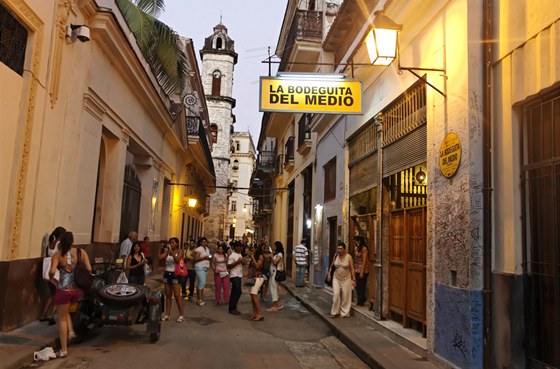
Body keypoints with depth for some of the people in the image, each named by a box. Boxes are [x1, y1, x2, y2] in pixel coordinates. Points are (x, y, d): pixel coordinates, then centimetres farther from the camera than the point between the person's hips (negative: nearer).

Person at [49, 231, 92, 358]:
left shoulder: (57, 255, -6)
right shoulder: (81, 252, 0)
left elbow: (52, 271, -18)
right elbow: (89, 269, -6)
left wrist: (52, 279, 3)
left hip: (64, 290, -3)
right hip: (78, 289, 3)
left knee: (62, 318, 10)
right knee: (66, 311, 32)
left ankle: (64, 350, 14)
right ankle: (71, 331, 14)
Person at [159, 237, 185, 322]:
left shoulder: (179, 252, -4)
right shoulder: (167, 251, 6)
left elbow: (177, 260, -22)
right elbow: (160, 257, -8)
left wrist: (171, 251, -23)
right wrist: (161, 249, -7)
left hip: (175, 274, -4)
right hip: (167, 273, 5)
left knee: (177, 295, -4)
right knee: (168, 295, 9)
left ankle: (181, 315, 2)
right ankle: (167, 314, 15)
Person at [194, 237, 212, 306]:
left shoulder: (207, 249, 17)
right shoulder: (198, 249, -8)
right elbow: (196, 259, -15)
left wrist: (209, 257, 8)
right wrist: (204, 257, -20)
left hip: (205, 268, 8)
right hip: (200, 267, -8)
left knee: (200, 283, 10)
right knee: (202, 283, -14)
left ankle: (199, 299, 14)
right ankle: (200, 300, -12)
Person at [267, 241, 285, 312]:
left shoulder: (279, 254, -10)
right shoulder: (276, 254, 17)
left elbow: (275, 262, -21)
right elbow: (272, 263, 11)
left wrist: (271, 256, -13)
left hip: (276, 273, -9)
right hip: (272, 273, 9)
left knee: (273, 289, -4)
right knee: (274, 289, 12)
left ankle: (274, 306, 2)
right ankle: (279, 304, 19)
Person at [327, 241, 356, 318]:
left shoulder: (348, 257, -8)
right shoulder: (336, 256, 1)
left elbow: (352, 269, -5)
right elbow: (332, 266, 15)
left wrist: (353, 279, -7)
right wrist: (329, 274, 10)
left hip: (346, 279, -2)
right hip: (336, 278, 2)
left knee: (345, 297, 3)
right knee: (336, 295, -4)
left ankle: (344, 313, 15)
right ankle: (335, 312, 8)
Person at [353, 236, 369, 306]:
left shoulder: (364, 249, -14)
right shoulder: (356, 248, 9)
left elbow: (364, 261, -16)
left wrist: (362, 272, -17)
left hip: (363, 270, -7)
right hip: (357, 269, 7)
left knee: (362, 286, 0)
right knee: (357, 286, 9)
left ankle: (360, 302, 10)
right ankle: (362, 300, 25)